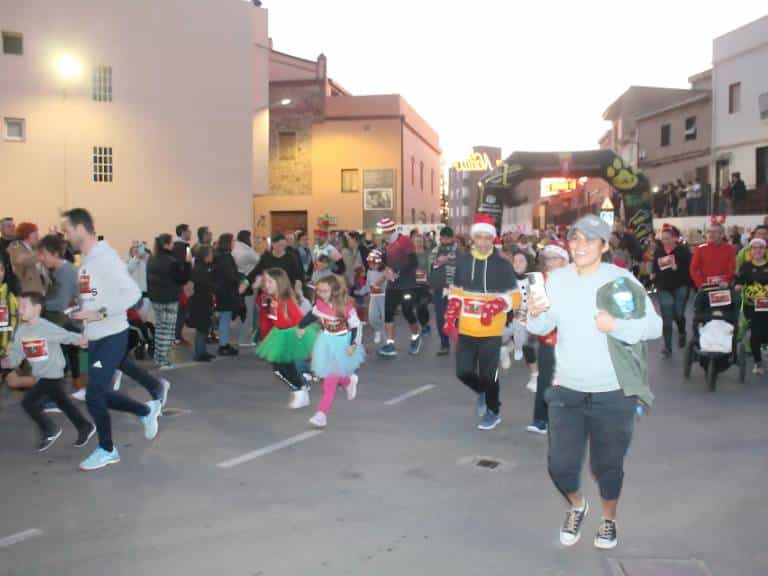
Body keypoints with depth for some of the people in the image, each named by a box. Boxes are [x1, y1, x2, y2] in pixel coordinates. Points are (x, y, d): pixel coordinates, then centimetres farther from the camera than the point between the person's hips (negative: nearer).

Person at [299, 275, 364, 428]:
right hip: (326, 342, 5)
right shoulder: (320, 304, -8)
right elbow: (312, 315, 14)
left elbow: (356, 327, -16)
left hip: (341, 344, -5)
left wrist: (353, 345, -22)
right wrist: (302, 327, 21)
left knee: (330, 379, -7)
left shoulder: (346, 307, -22)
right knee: (329, 375, 13)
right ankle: (348, 382, 47)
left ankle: (322, 413, -3)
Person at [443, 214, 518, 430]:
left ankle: (493, 412, 27)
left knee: (488, 374, 4)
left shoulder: (502, 265, -4)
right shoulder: (463, 262, 6)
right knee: (464, 372, 3)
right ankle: (482, 392, 36)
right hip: (466, 329, 3)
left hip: (491, 330, -3)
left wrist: (495, 307, -21)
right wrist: (450, 318, 4)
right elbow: (455, 293, 13)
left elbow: (513, 296, -3)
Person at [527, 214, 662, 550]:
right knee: (561, 465, 5)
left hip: (614, 394, -2)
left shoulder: (621, 280, -12)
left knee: (607, 466, 13)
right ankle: (576, 507, 39)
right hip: (567, 391, 3)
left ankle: (609, 520, 42)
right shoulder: (558, 279, -1)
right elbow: (543, 327, 7)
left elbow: (654, 326, -10)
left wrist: (616, 326, -25)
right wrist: (534, 313, -14)